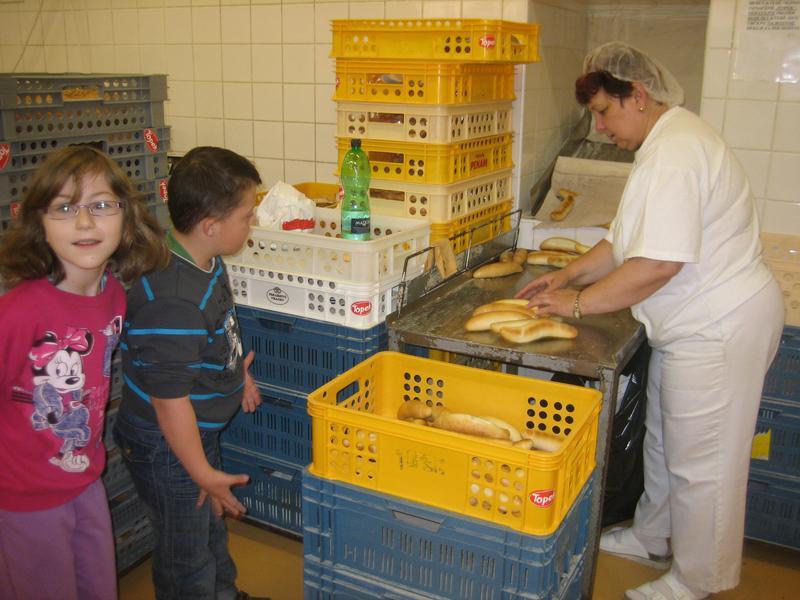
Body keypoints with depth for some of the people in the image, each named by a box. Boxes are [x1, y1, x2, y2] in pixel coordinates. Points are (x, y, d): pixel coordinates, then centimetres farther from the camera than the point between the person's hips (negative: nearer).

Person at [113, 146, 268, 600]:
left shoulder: (204, 261, -6)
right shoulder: (172, 302, -37)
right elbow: (169, 398, -30)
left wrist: (235, 371, 18)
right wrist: (203, 473, -20)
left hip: (200, 430, 10)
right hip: (167, 446, -10)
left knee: (213, 523, 32)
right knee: (187, 552, 15)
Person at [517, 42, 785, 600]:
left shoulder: (676, 154, -24)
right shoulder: (668, 142, 12)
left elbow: (658, 265, -30)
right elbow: (629, 239, 18)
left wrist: (579, 302, -19)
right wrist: (570, 274, 9)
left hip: (719, 329, -11)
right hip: (694, 323, 11)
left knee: (699, 459, 5)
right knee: (663, 439, 23)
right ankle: (653, 535, 43)